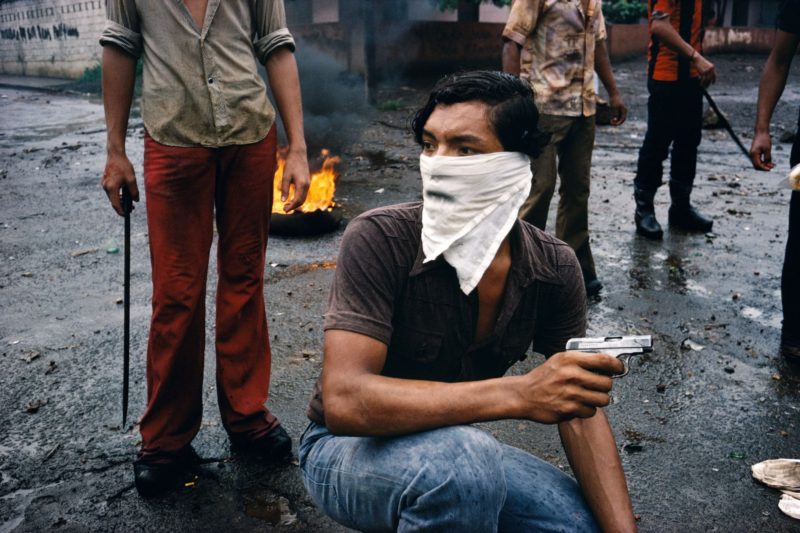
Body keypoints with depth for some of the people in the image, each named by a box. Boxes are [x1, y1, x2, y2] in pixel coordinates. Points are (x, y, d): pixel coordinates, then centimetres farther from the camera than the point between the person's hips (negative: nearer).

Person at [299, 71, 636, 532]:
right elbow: (344, 401, -35)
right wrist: (520, 394, -43)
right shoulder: (379, 240, -26)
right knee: (463, 459, -36)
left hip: (453, 448, 5)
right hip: (348, 450, -5)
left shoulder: (555, 268, -11)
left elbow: (581, 412, -7)